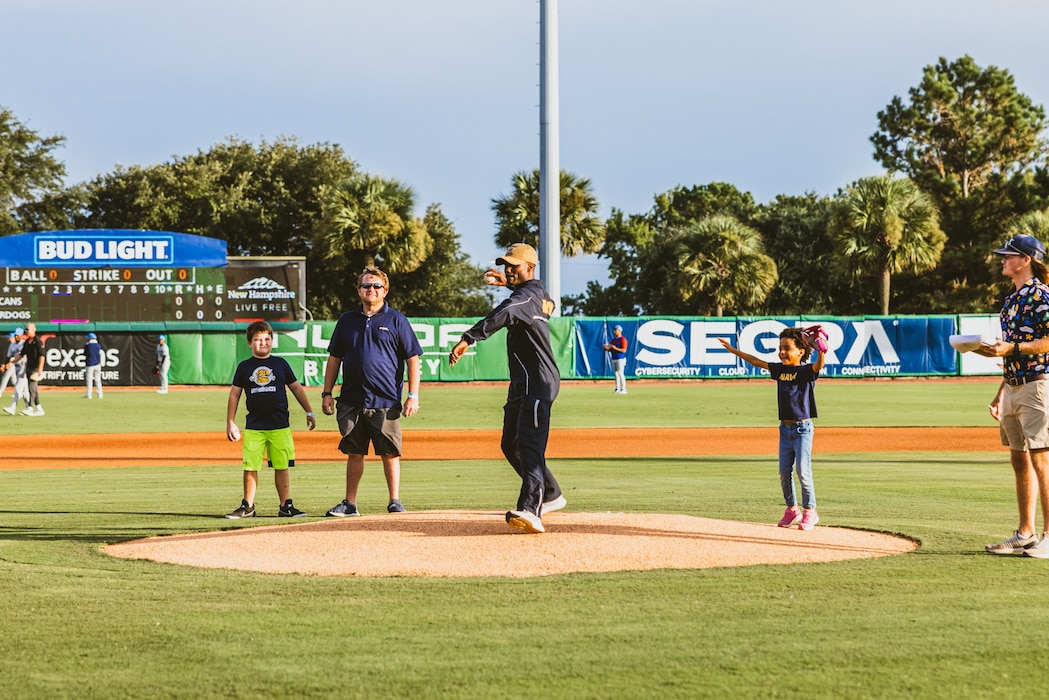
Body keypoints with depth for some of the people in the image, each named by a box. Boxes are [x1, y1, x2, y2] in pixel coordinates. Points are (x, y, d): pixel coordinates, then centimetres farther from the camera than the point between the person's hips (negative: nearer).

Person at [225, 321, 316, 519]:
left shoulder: (280, 364, 8)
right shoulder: (244, 367, 7)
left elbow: (296, 387, 15)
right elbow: (234, 394, 10)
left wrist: (309, 412, 13)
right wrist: (230, 422, 6)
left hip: (280, 426, 0)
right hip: (253, 427, 0)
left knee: (282, 467, 2)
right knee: (250, 467, -1)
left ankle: (286, 506, 8)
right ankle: (247, 506, 11)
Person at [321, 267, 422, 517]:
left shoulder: (396, 320, 2)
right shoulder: (347, 320, 12)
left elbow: (413, 360, 0)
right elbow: (334, 359, 17)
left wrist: (413, 395, -7)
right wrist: (327, 393, 10)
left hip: (386, 402, -3)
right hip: (352, 400, 3)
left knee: (390, 454, -1)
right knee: (354, 453, 8)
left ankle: (395, 501, 7)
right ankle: (350, 504, 13)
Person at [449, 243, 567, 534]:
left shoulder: (526, 296, -14)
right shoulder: (538, 295, 17)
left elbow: (501, 315, -34)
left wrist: (468, 339, -47)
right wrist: (508, 283, 38)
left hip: (537, 382, -11)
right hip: (522, 383, 11)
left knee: (529, 443, -24)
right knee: (511, 444, 18)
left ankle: (530, 509, -39)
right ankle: (550, 495, 32)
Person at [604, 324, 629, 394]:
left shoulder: (622, 339, -9)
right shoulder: (613, 339, 16)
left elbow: (624, 350, -16)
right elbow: (611, 350, 18)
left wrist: (615, 348, -24)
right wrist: (607, 348, -4)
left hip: (620, 359, -8)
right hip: (614, 359, 8)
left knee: (620, 373, -11)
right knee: (616, 374, 8)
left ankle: (623, 389, -10)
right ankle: (617, 389, 11)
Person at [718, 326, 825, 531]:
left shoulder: (806, 371, -11)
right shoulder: (780, 369, 8)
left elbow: (818, 365, -33)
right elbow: (757, 362, 17)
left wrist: (821, 351, -54)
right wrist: (733, 350, 22)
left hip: (802, 428, -7)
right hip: (785, 428, 7)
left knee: (802, 470, -8)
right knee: (784, 471, 7)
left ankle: (810, 511, 3)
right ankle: (792, 509, 18)